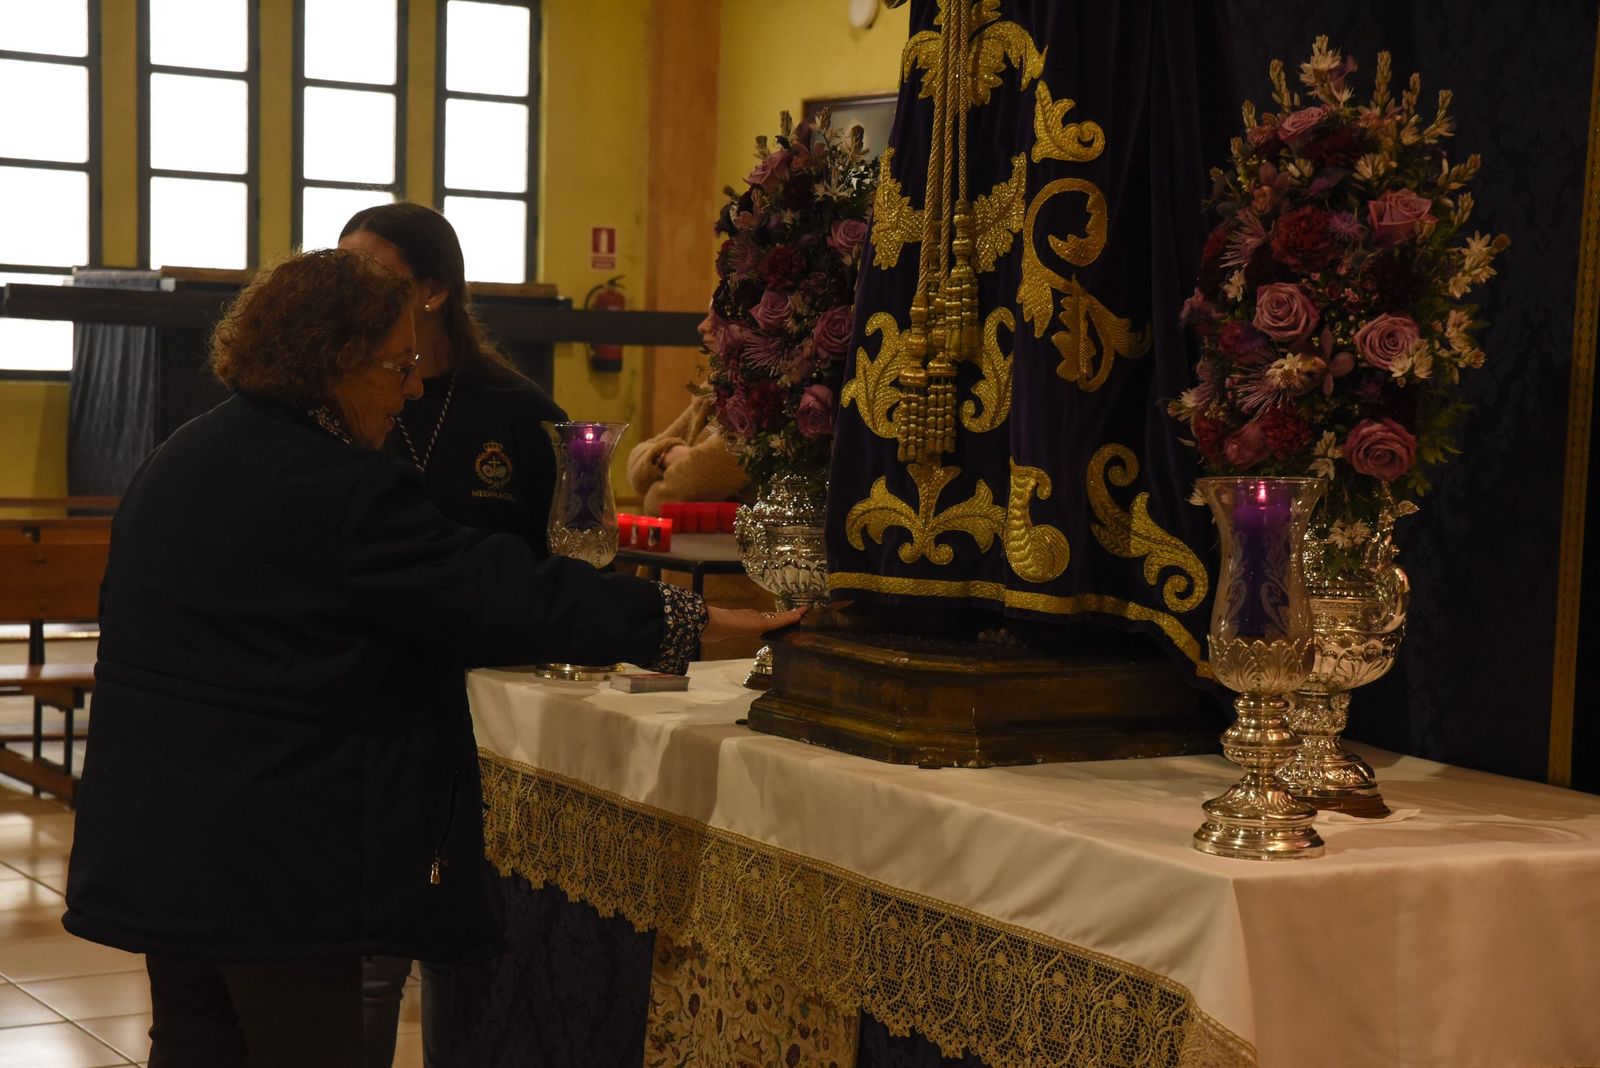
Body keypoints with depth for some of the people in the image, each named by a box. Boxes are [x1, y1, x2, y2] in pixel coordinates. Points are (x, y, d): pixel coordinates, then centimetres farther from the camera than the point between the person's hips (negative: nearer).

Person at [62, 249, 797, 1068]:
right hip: (266, 851, -9)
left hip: (153, 835, 9)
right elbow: (497, 592, -21)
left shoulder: (182, 457, 10)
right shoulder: (334, 489, -20)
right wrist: (690, 620, -17)